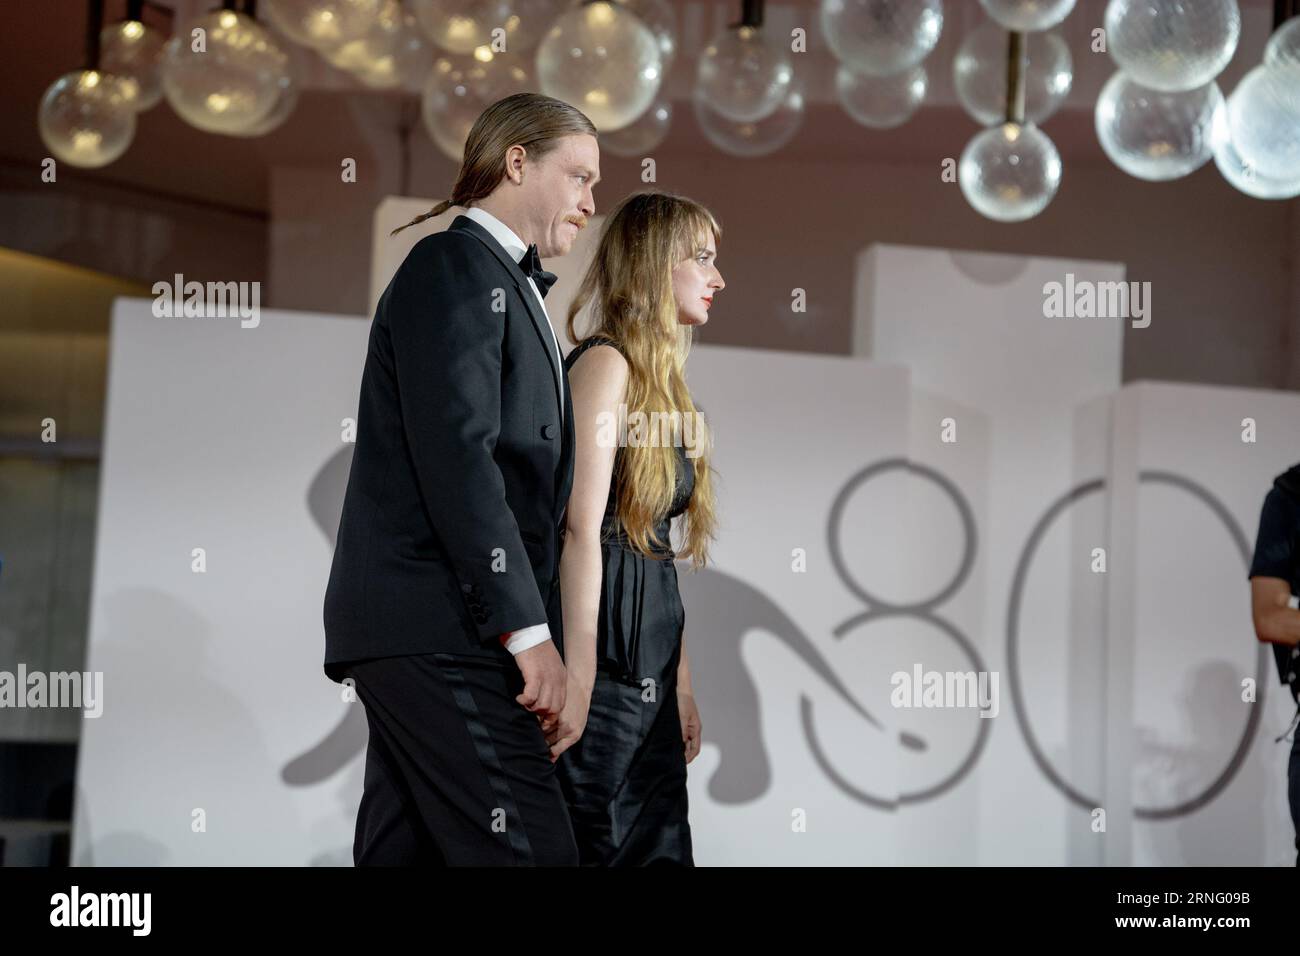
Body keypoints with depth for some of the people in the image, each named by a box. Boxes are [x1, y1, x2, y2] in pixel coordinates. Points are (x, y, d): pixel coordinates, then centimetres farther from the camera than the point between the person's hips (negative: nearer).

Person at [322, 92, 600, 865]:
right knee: (529, 850, -14)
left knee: (407, 849, 8)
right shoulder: (458, 264, -5)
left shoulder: (507, 282, 25)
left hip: (419, 632, 10)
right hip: (437, 628, -10)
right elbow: (456, 456, -17)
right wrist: (529, 630, -19)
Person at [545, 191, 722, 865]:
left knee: (662, 848, 7)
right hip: (607, 653, -9)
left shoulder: (661, 381, 19)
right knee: (603, 849, -7)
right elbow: (582, 530, -17)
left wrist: (682, 684, 15)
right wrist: (578, 679, -23)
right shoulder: (606, 364, -8)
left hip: (650, 665, 9)